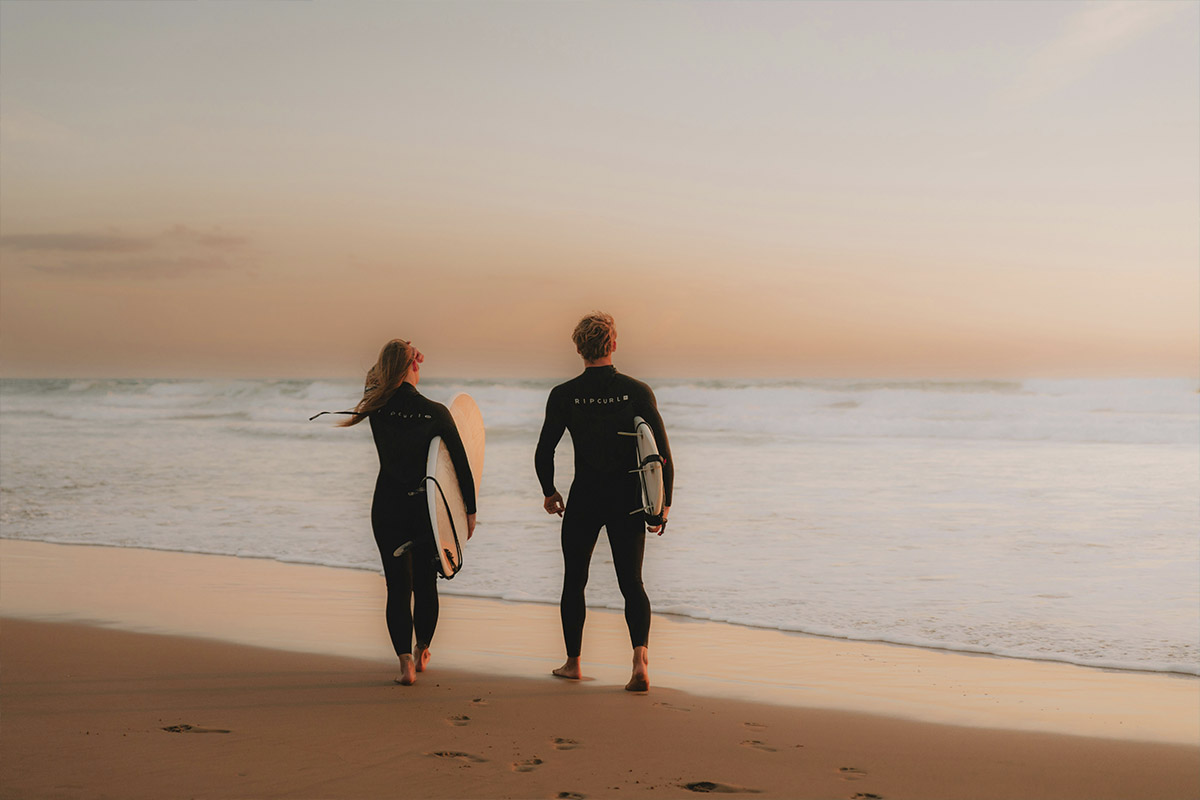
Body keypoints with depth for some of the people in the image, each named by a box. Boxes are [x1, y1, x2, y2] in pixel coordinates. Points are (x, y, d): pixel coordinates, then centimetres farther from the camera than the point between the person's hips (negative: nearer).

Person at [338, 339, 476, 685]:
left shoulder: (377, 408, -7)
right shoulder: (436, 413, -11)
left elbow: (374, 378, 19)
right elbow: (461, 464, -6)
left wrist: (395, 359, 14)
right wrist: (470, 509, 3)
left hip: (388, 509, 1)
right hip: (427, 510, -1)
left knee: (398, 586, 4)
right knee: (426, 583, 16)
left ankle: (405, 660, -9)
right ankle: (421, 652, 33)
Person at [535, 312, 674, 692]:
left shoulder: (564, 395, -6)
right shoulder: (637, 391, -5)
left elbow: (543, 452, -3)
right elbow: (663, 452, -6)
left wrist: (549, 493, 14)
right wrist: (663, 503, 3)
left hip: (583, 499, 0)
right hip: (628, 501, 1)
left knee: (574, 582, 15)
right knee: (631, 583, 7)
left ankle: (573, 662, 23)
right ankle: (640, 657, -13)